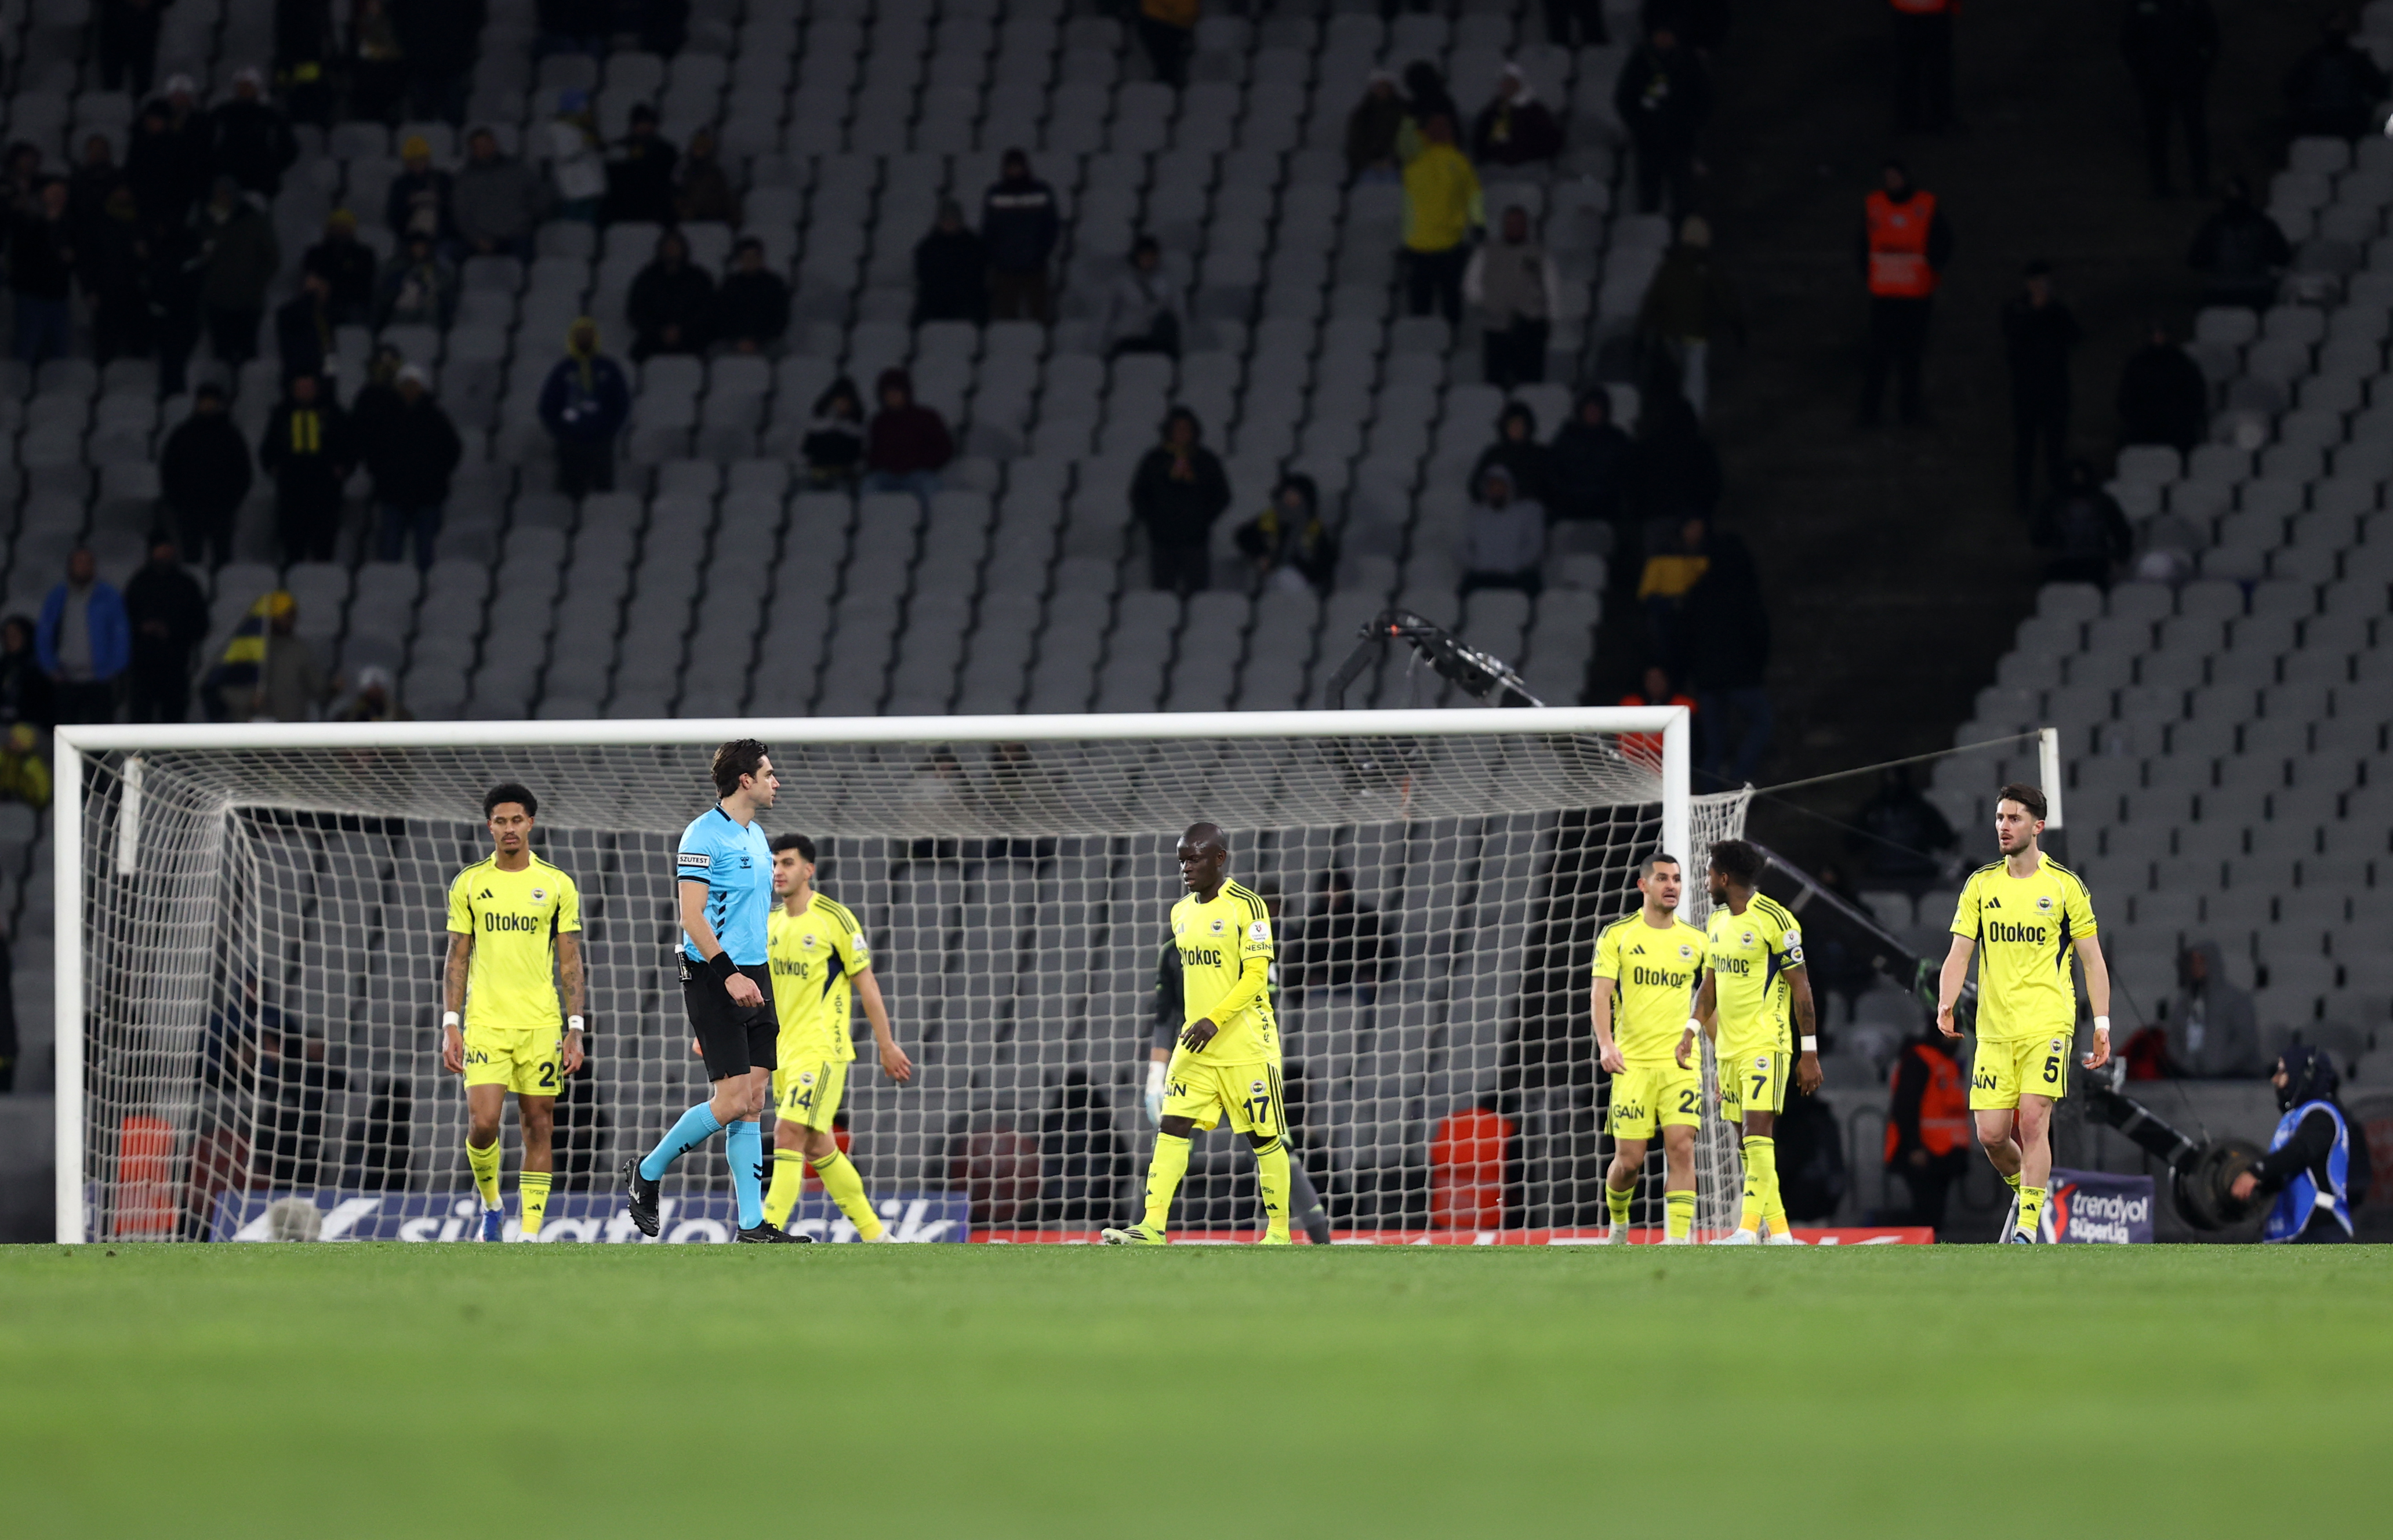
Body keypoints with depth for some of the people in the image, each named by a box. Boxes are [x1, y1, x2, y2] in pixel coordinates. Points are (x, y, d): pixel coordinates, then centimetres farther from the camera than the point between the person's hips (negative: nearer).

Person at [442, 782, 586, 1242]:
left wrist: (575, 1030, -2)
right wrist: (450, 1026, 0)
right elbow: (457, 959, 7)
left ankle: (530, 1233, 7)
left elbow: (571, 962, 5)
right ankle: (490, 1205, 13)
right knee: (482, 1122, -13)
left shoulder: (558, 885, 4)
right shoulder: (468, 884, 5)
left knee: (538, 1128, 1)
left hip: (540, 1024, 0)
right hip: (485, 1023, 0)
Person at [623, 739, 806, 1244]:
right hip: (714, 978, -8)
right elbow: (692, 916, -17)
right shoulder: (704, 836, -12)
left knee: (753, 1102, 4)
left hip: (752, 980, 8)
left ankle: (753, 1223, 3)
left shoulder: (755, 837, 16)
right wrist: (728, 974, -24)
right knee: (732, 1102, -11)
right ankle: (647, 1173, 8)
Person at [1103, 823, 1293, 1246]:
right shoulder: (1182, 913, 12)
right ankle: (1152, 1228, -13)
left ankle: (1279, 1234, 11)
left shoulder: (1246, 906, -11)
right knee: (1171, 1127, -7)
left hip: (1246, 1047, -6)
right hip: (1196, 1046, 7)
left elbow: (1256, 976, -16)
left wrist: (1215, 1020, -25)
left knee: (1264, 1137, 1)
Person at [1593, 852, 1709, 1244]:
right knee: (1629, 1160, -1)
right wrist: (1606, 1044, -22)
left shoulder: (1696, 941, 10)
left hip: (1681, 1063, 1)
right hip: (1632, 1063, -1)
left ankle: (1679, 1238, -14)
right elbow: (1600, 994, -6)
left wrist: (1726, 1058, 10)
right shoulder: (1616, 936, 2)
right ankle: (1618, 1223, 27)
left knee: (1681, 1149, -13)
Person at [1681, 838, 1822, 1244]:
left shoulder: (1773, 920, -11)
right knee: (1748, 1141, 7)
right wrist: (1691, 1031, 10)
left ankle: (1749, 1228, -22)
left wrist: (1810, 1053, -11)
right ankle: (1777, 1230, 11)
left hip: (1765, 1044, -8)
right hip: (1729, 1045, 8)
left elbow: (1801, 988, -10)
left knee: (1758, 1132, -17)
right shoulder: (1717, 922, 14)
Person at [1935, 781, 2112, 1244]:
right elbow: (1960, 953, 5)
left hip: (2047, 1026, -3)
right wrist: (1946, 1005, -13)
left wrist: (2102, 1025, -2)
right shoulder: (1981, 885, 8)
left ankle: (2028, 1225, -12)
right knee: (1991, 1134, -1)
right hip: (1995, 1029, 3)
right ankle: (2025, 1191, 28)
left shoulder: (2065, 886, 1)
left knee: (2033, 1120, -16)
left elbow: (2092, 959, 4)